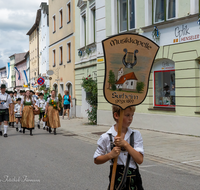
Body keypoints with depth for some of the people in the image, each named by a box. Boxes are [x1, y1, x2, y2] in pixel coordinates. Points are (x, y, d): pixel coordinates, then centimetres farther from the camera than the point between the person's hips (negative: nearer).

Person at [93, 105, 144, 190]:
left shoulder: (136, 135, 0)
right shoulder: (106, 137, -6)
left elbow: (140, 160, -9)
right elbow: (96, 160, 3)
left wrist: (125, 144, -18)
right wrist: (110, 155, -15)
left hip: (133, 177, 2)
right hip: (116, 176, -2)